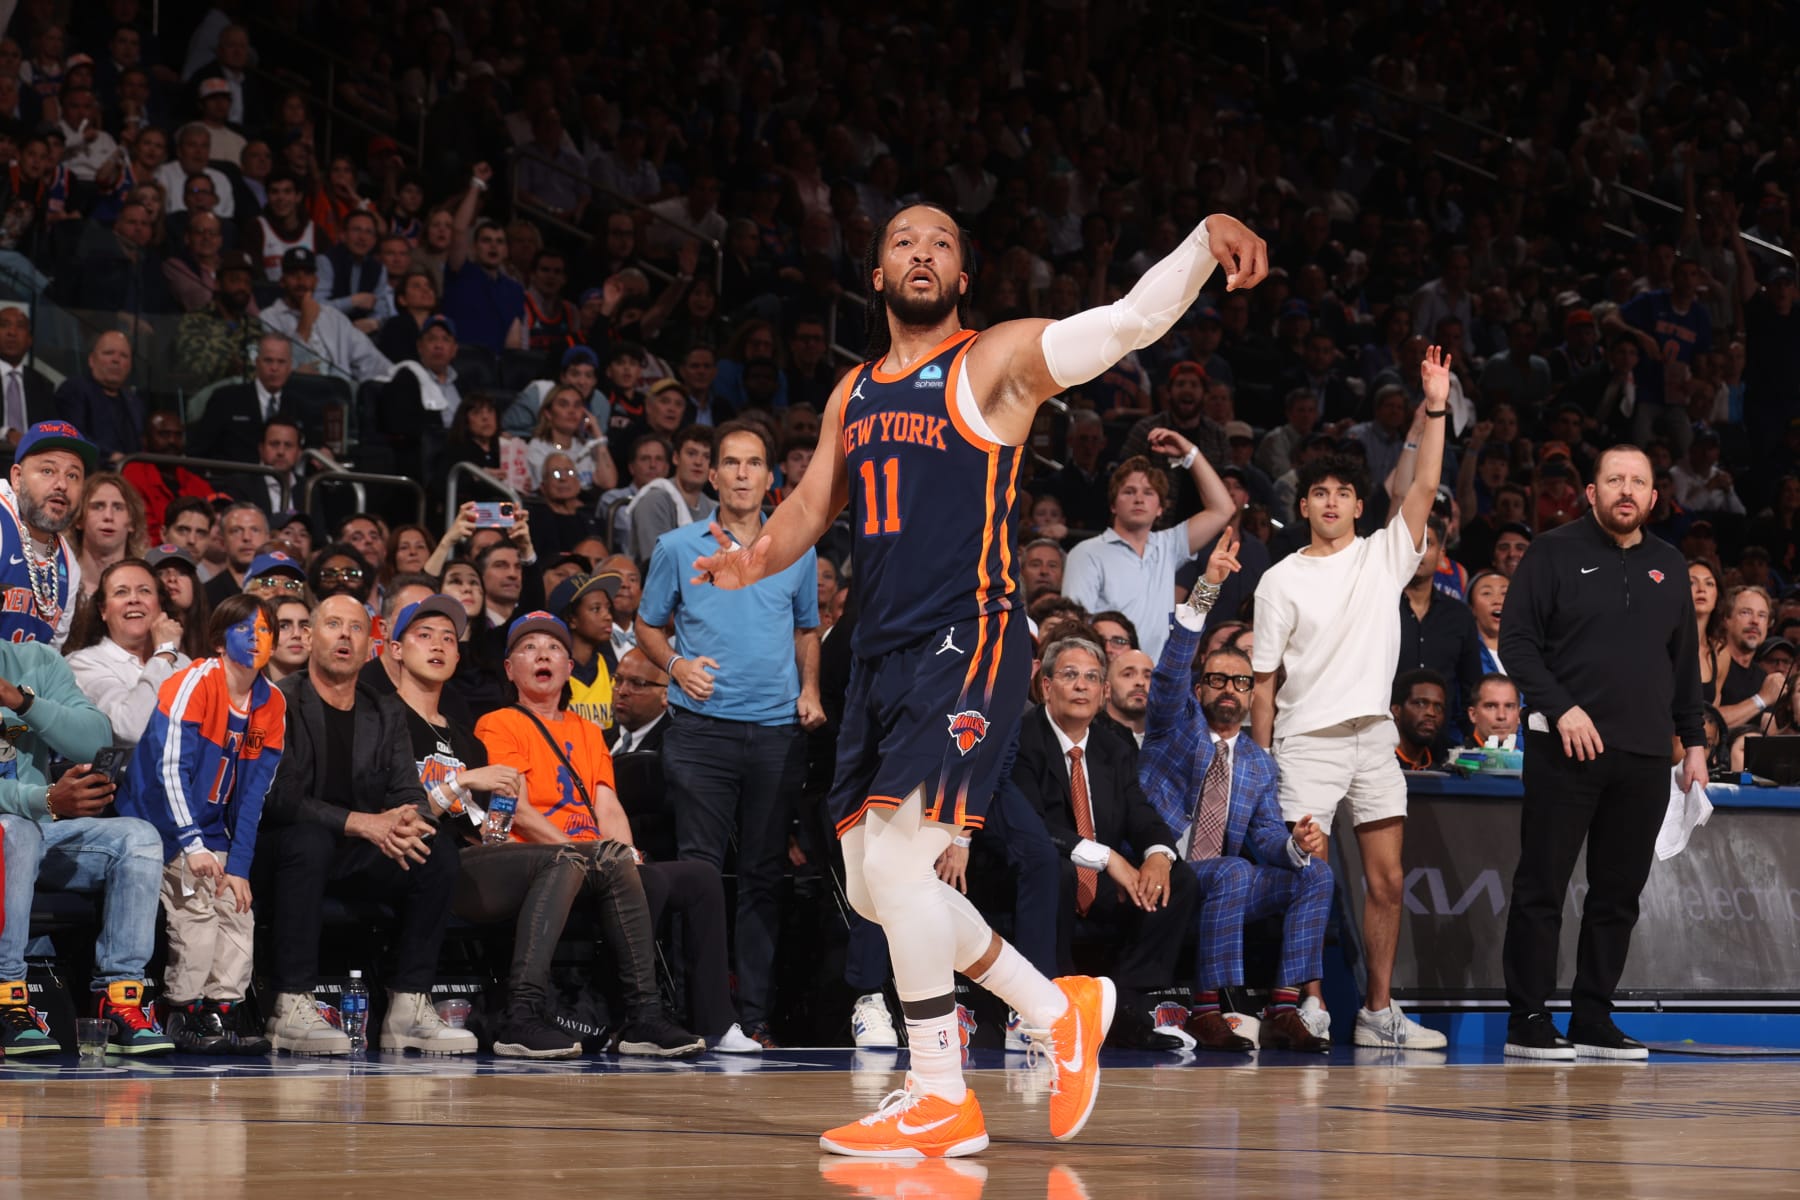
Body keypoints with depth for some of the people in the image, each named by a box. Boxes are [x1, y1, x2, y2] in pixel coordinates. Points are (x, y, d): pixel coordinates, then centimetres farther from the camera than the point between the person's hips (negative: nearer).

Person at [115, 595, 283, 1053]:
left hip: (213, 833, 6)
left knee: (238, 912, -7)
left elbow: (252, 792, 3)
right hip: (164, 823, -6)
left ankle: (221, 1012, -4)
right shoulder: (193, 684, -15)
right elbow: (170, 769, -21)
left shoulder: (272, 705, 3)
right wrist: (192, 845, -28)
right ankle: (184, 1015, -15)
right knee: (196, 908, -20)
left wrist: (239, 865, -4)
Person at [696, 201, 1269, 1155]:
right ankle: (1057, 1010, 24)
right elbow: (811, 506, 23)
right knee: (873, 886, 8)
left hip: (967, 640, -8)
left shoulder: (995, 361, -1)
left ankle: (943, 1102, -9)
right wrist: (754, 560, 0)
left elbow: (1133, 320, -11)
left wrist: (1206, 239, -28)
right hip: (881, 649, 8)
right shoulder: (853, 394, 19)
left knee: (898, 858, -17)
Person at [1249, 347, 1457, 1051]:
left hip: (1374, 735, 3)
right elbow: (1263, 679, 1)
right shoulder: (1282, 579, 1)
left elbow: (1424, 488, -3)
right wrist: (1259, 762, -3)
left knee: (1387, 880, 3)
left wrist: (1434, 410, -11)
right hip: (1306, 741, -3)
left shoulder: (1385, 555, 9)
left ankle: (1379, 1011, 10)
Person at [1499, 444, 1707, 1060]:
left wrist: (1693, 741, 15)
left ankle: (1593, 1021, 13)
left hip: (1645, 756, 5)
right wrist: (1561, 708, -15)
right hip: (1565, 751, -5)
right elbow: (1517, 640, -5)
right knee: (1542, 886, -3)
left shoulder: (1669, 566, 15)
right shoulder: (1555, 553, 1)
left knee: (1619, 893, 6)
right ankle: (1528, 1021, 1)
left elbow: (1685, 662, 20)